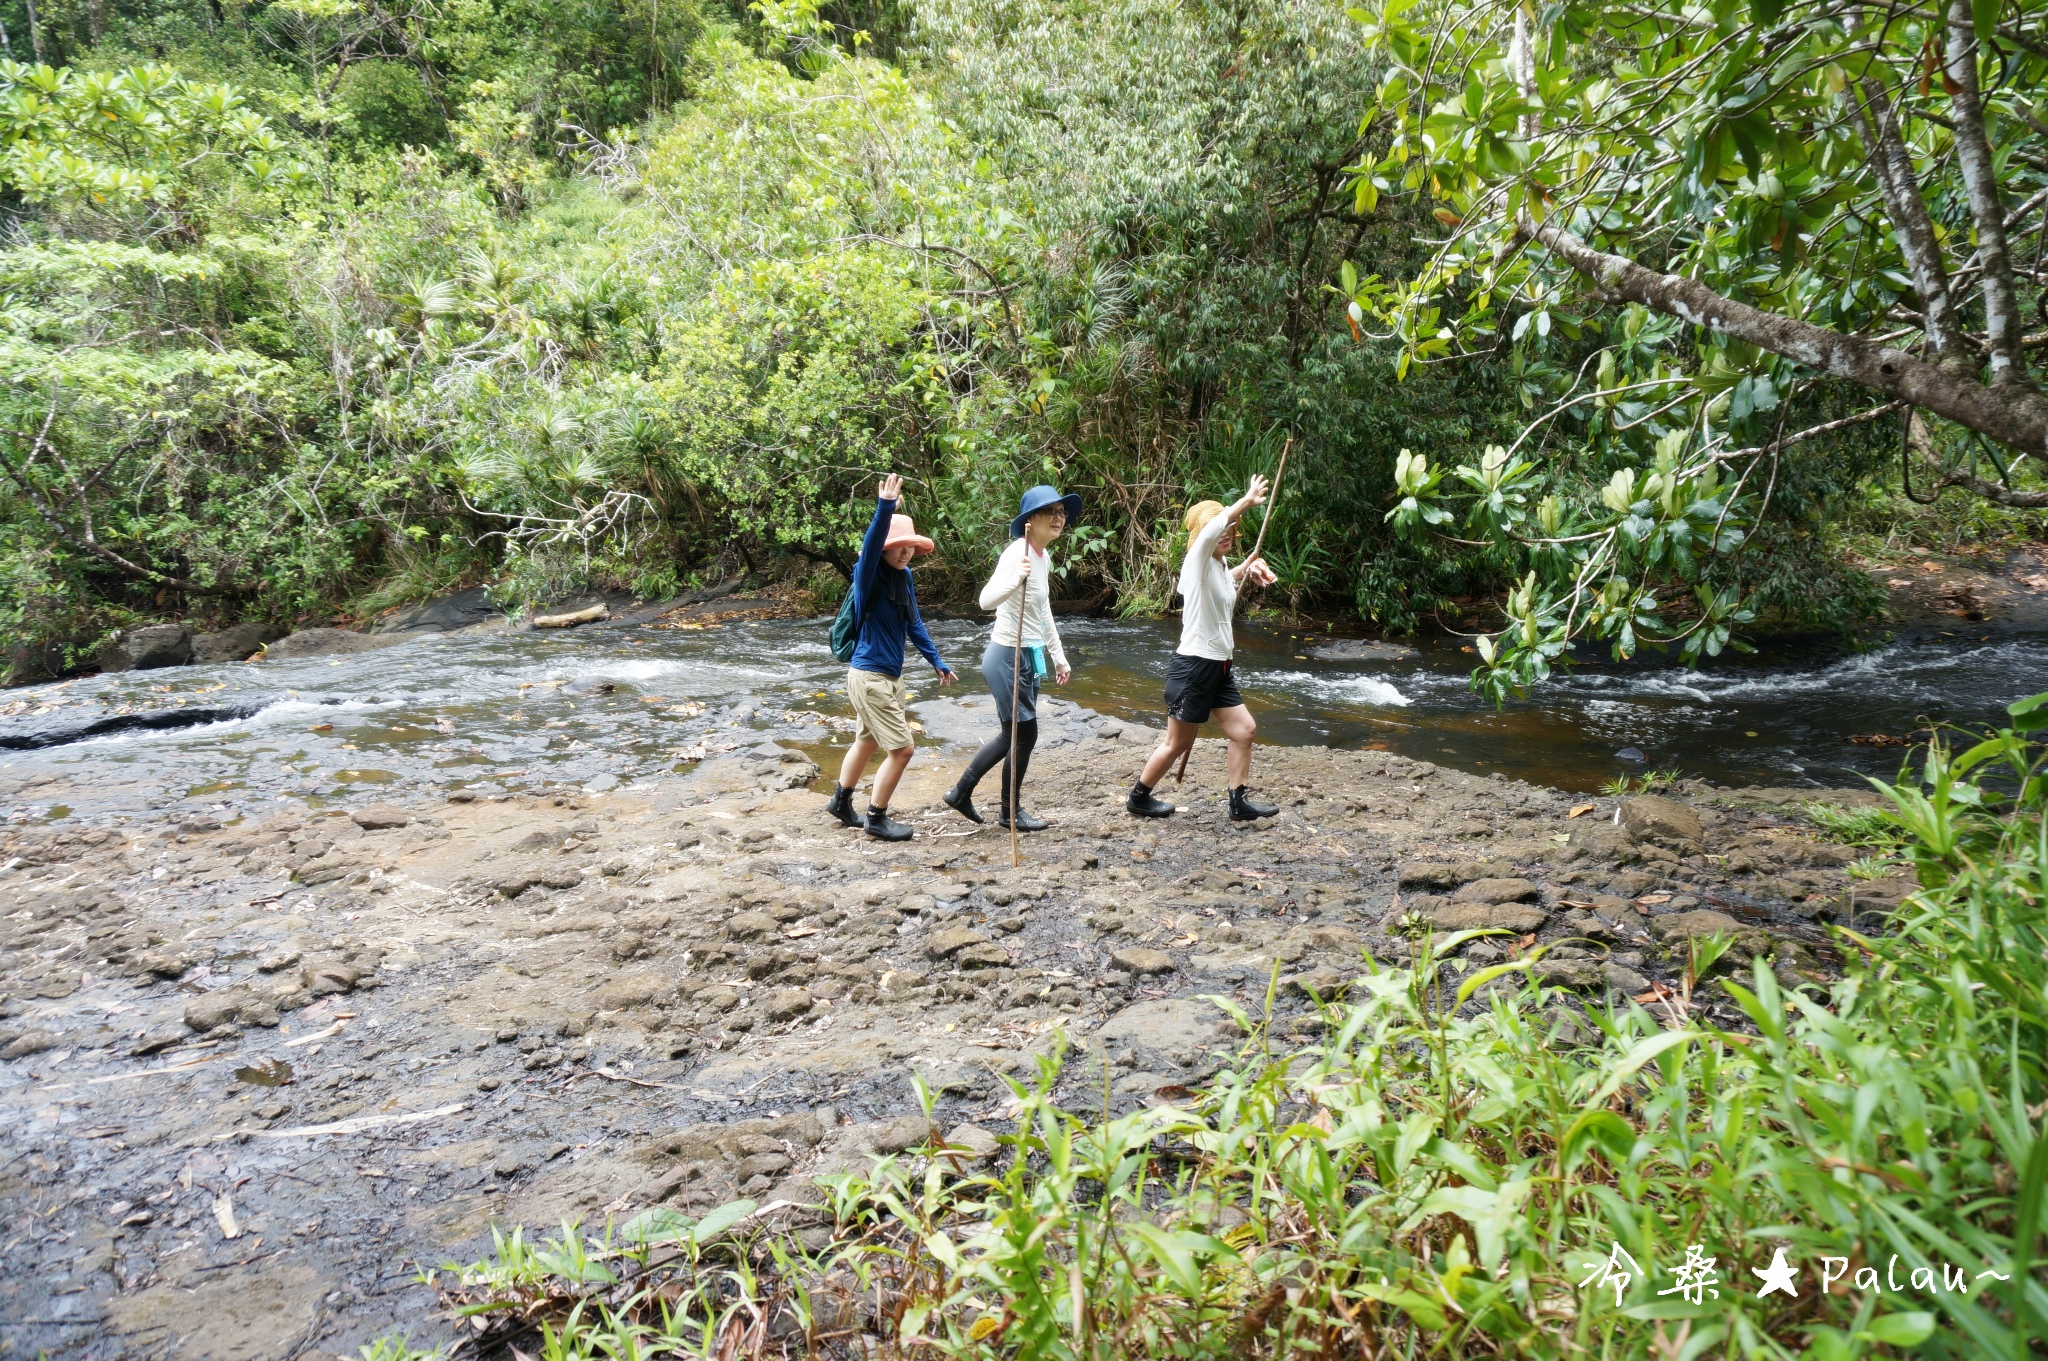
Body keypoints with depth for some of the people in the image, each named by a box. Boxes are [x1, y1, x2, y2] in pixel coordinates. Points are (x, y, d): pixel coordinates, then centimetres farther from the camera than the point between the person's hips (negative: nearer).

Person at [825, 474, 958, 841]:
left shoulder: (904, 577, 5)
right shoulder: (870, 577, -18)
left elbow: (914, 624, 15)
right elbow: (870, 546, -39)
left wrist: (937, 661, 17)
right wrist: (885, 507, -54)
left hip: (890, 675, 9)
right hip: (870, 676, -9)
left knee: (867, 742, 22)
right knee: (901, 749, -5)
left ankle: (840, 802, 39)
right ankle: (877, 818, 10)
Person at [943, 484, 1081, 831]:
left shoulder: (1044, 557, 9)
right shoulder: (1017, 553, -19)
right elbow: (986, 600, -34)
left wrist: (1058, 657, 22)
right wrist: (1016, 578, -52)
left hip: (1029, 657, 10)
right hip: (1009, 657, -10)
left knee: (1013, 733, 18)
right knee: (1024, 734, 3)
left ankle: (961, 792, 31)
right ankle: (1010, 812, 22)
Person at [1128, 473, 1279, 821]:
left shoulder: (1221, 566, 10)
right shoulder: (1197, 562, -15)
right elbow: (1210, 531, -37)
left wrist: (1249, 567, 15)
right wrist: (1247, 501, -37)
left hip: (1218, 668, 9)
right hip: (1192, 666, -9)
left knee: (1244, 730, 6)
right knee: (1177, 743, 3)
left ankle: (1239, 803, 16)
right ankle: (1139, 797, 22)